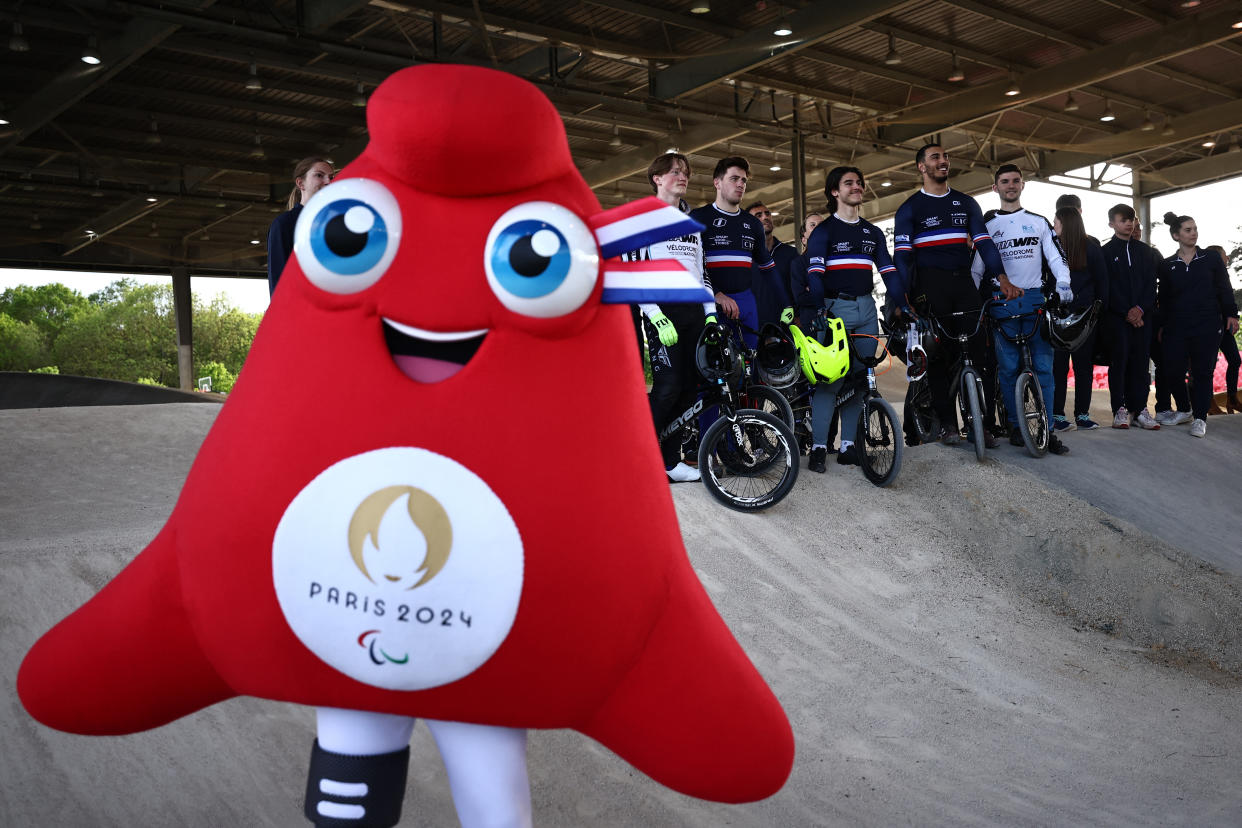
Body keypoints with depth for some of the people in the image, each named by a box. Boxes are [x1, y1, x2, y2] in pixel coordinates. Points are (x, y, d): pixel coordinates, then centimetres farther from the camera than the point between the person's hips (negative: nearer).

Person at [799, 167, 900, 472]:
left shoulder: (873, 232, 17)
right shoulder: (823, 231, 2)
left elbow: (888, 270, 13)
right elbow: (814, 274, -9)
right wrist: (817, 312, -23)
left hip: (866, 309, 5)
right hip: (834, 308, -5)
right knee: (829, 378, -11)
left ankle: (848, 446, 8)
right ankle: (818, 447, -7)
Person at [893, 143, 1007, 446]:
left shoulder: (966, 203, 14)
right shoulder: (910, 208, 4)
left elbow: (983, 241, 6)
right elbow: (902, 255, -4)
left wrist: (1002, 278, -10)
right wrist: (901, 301, -15)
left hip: (963, 283, 3)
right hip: (930, 287, -3)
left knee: (976, 349, -4)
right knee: (937, 354, -2)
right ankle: (947, 423, 5)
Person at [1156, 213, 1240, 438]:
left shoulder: (1212, 259, 5)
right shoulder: (1167, 266, 8)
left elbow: (1224, 290, 6)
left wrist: (1231, 314, -3)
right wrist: (1162, 326, 8)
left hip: (1207, 326, -1)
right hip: (1176, 328, 1)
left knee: (1202, 372, -2)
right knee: (1174, 371, -2)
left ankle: (1200, 418, 6)